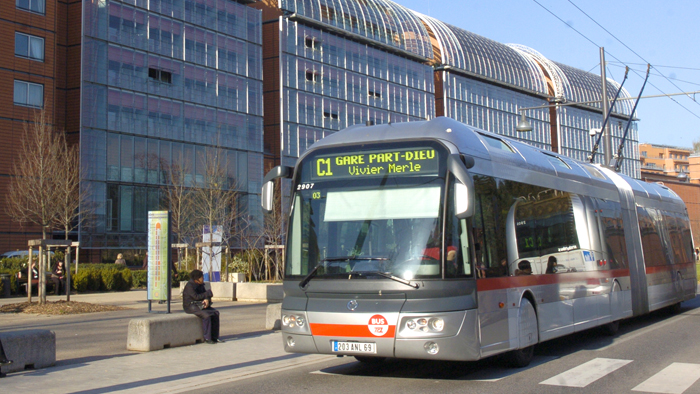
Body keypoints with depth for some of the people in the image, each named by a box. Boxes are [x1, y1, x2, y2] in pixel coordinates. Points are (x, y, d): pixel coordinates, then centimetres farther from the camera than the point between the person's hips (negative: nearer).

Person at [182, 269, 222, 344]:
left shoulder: (200, 285, 11)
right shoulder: (189, 286, -15)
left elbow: (205, 293, 9)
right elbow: (196, 296, -24)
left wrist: (207, 300, -15)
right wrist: (208, 293, -15)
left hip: (199, 305, 9)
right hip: (190, 306, -8)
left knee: (216, 313, -9)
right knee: (206, 315, -31)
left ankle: (214, 336, -8)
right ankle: (207, 338, -22)